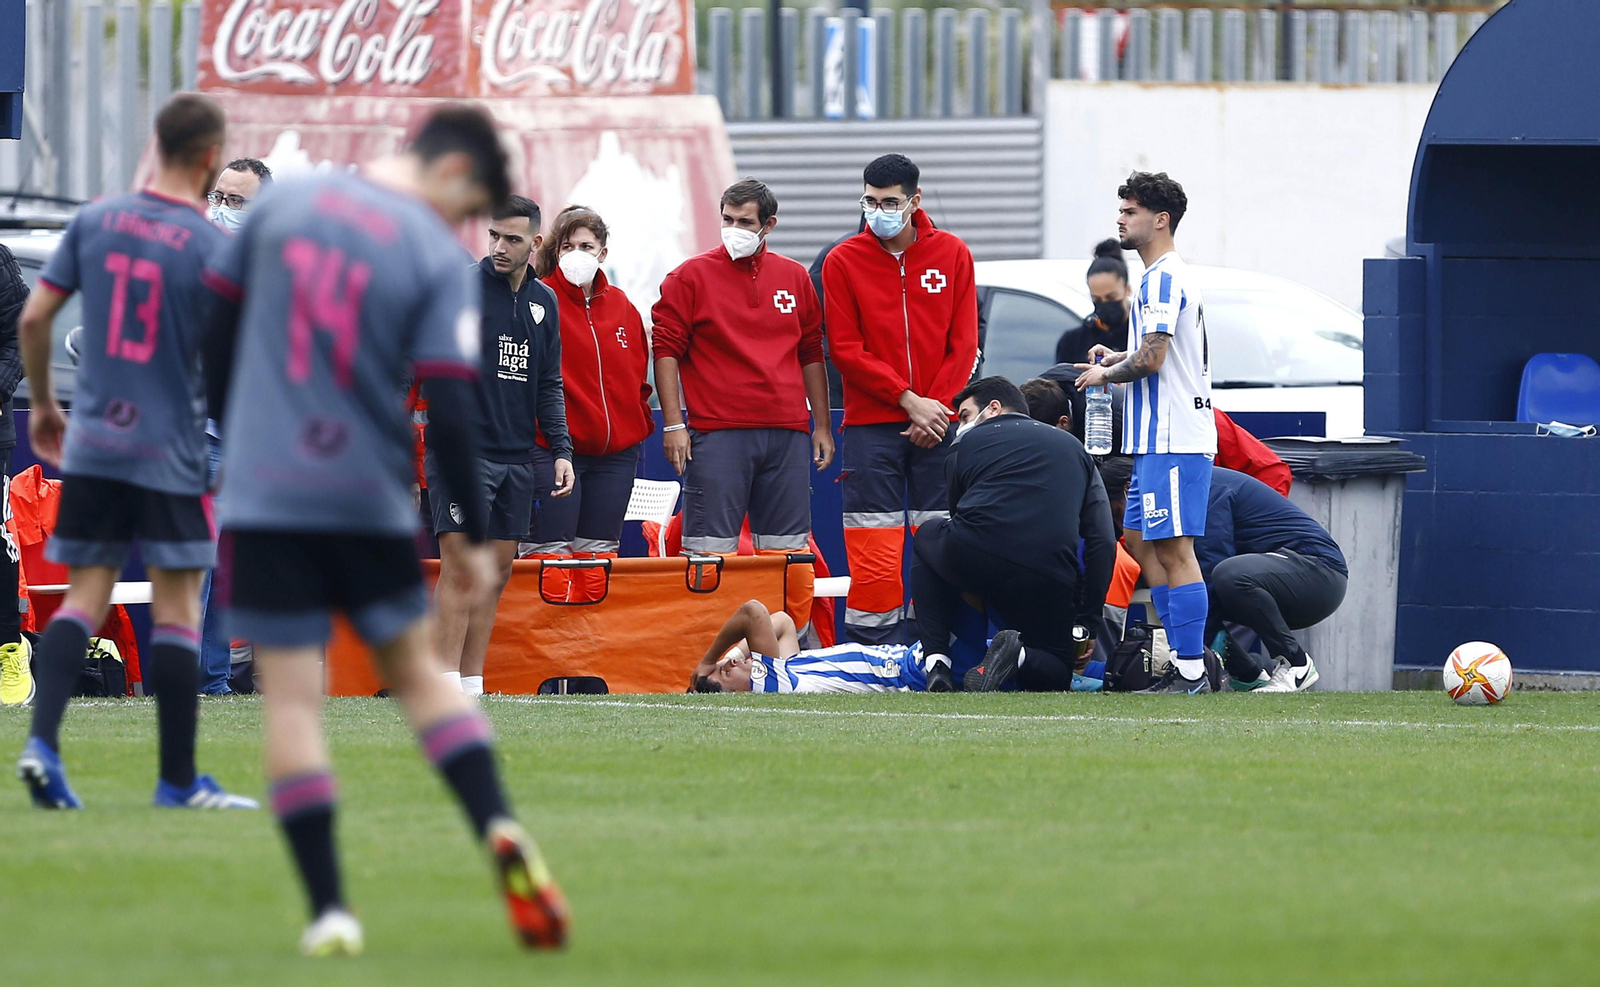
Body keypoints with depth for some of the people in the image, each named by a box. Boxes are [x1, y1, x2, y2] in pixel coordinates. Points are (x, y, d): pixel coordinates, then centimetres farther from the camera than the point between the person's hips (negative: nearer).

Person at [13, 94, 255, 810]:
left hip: (90, 447, 4)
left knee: (85, 597, 8)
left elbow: (34, 319, 4)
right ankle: (178, 781, 7)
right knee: (176, 609, 3)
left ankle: (42, 740, -11)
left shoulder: (96, 221, 3)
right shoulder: (212, 246, -9)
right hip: (170, 454, -4)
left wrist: (42, 403, 18)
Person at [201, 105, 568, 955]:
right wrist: (475, 538, -2)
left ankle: (327, 909, -4)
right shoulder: (438, 260, -6)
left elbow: (215, 321, 10)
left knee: (290, 693, 1)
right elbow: (450, 409, -10)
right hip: (369, 501, -1)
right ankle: (499, 830, -1)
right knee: (416, 668, 17)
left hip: (262, 494, 1)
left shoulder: (284, 202, 4)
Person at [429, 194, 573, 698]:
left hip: (517, 455, 6)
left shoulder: (543, 302, 13)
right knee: (461, 565, -13)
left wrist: (560, 449, 9)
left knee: (498, 571, 6)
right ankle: (447, 683, -12)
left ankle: (473, 683, 11)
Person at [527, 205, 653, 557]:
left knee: (601, 553, 7)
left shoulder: (621, 306, 12)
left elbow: (638, 375, 21)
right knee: (551, 554, -8)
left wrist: (640, 424, 12)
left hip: (616, 454, 5)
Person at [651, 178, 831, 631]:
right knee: (710, 552, -7)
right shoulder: (692, 276, 1)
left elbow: (812, 355, 18)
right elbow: (666, 350, -1)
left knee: (790, 551, 5)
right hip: (717, 435, -4)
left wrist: (822, 425, 14)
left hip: (787, 434, 4)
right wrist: (673, 424, -8)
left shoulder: (794, 278, 13)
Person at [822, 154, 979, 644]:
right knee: (874, 559, -7)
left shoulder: (952, 254, 6)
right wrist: (909, 399, -10)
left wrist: (938, 407, -6)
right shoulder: (843, 262, 2)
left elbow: (964, 343, 5)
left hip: (938, 423, 2)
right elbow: (845, 349, -3)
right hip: (871, 425, -1)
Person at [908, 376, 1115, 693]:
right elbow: (1102, 543, 14)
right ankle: (1020, 656, -12)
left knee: (927, 538, 36)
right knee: (1056, 675, 27)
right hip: (1049, 581, 1)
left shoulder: (969, 441, 20)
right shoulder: (1073, 448, 24)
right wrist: (1086, 624, 17)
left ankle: (936, 664, 19)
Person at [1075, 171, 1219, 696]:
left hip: (1172, 442, -11)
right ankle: (1190, 657, 13)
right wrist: (1118, 358, 17)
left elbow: (1151, 360, -20)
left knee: (1174, 551, -9)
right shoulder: (1169, 276, 20)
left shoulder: (1163, 279, -14)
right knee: (1140, 542, 13)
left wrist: (1104, 375, -4)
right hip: (1160, 440, 11)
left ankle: (1191, 672, -9)